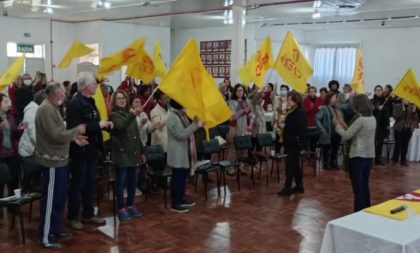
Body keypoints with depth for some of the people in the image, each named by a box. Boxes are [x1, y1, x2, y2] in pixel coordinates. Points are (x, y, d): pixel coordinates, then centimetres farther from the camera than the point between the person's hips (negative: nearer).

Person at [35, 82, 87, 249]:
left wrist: (73, 137, 7)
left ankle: (55, 229, 30)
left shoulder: (52, 108, 14)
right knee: (51, 200, -2)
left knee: (59, 198, 18)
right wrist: (76, 130, -13)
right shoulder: (46, 109, -20)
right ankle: (45, 237, 7)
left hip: (59, 160, 10)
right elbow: (57, 135, -25)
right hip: (52, 161, -10)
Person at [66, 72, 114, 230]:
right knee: (77, 185, 3)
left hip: (92, 150, 9)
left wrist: (105, 125, 1)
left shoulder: (90, 102, 10)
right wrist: (98, 125, -23)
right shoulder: (75, 104, -19)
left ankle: (88, 214, 28)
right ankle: (72, 217, 17)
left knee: (90, 184, 16)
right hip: (80, 151, -9)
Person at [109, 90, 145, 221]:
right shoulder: (113, 115, -6)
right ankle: (121, 208, 8)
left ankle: (130, 205, 25)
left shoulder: (130, 114, 13)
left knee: (133, 180, 11)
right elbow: (121, 125, -29)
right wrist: (133, 114, -44)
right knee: (121, 181, -1)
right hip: (122, 153, -6)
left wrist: (141, 152, 17)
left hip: (133, 153, 6)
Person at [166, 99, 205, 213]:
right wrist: (195, 125, -24)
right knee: (177, 178, -2)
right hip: (178, 154, -10)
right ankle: (175, 204, 7)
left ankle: (181, 198, 31)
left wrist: (195, 123, 2)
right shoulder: (172, 117, -20)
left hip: (185, 152, 10)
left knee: (184, 176, 18)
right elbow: (181, 135, -25)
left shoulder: (181, 114, 11)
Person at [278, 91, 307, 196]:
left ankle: (287, 188, -4)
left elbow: (299, 128, -24)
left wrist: (285, 126, -19)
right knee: (295, 165, 14)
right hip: (291, 142, 10)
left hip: (296, 142, -10)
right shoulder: (291, 111, 13)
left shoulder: (300, 112, -15)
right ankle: (299, 186, 22)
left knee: (290, 165, -8)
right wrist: (282, 125, 4)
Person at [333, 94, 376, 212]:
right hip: (369, 156, 8)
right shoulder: (372, 119, 8)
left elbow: (346, 136, -12)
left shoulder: (360, 119, -18)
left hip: (358, 157, -8)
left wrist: (337, 125, 1)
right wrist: (343, 124, 13)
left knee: (358, 188, -1)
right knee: (364, 186, 17)